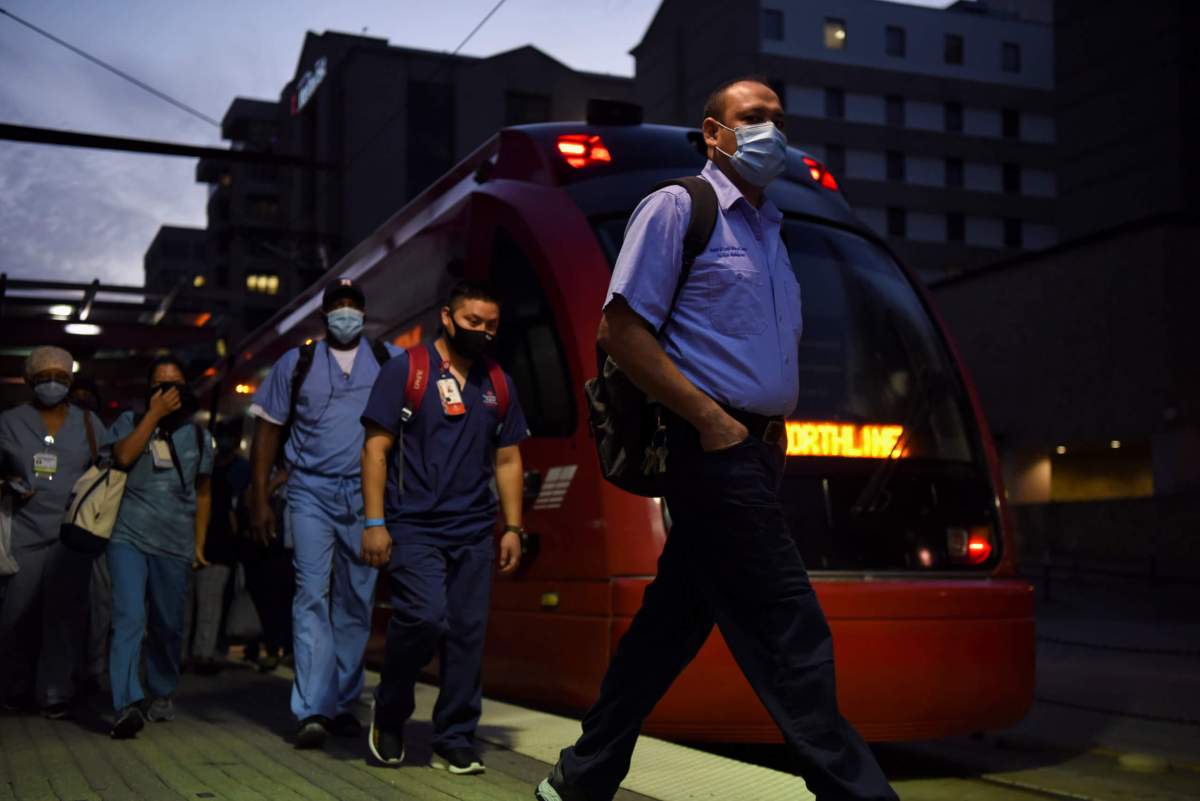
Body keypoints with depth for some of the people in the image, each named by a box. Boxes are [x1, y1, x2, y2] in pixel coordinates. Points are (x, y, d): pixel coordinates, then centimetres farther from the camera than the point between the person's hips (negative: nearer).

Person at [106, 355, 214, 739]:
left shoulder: (198, 435, 15)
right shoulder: (130, 421, 9)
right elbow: (123, 456, -13)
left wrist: (200, 544, 15)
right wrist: (154, 414, -10)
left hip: (175, 545, 3)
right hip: (129, 538, -3)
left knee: (168, 626, 7)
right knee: (129, 619, -16)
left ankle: (162, 693, 26)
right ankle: (129, 704, -23)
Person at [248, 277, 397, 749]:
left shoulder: (389, 362, 7)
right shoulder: (297, 363, 8)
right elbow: (268, 429, 8)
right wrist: (260, 500, 2)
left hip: (367, 496, 1)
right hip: (311, 493, -1)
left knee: (356, 602, 7)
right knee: (312, 596, -10)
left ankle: (343, 705, 19)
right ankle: (312, 712, -13)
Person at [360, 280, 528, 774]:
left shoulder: (498, 384, 13)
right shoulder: (406, 369, -1)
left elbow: (507, 460, 16)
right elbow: (376, 448, -3)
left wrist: (513, 528, 8)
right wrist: (375, 522, -10)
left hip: (474, 532, 4)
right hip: (413, 527, -4)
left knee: (468, 634, 2)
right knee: (426, 617, -18)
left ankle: (455, 743, 14)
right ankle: (389, 713, 8)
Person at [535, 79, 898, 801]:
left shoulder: (767, 229, 20)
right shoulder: (678, 208, -4)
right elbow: (622, 331, -12)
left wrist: (774, 432, 11)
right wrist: (712, 421, -16)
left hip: (759, 449, 8)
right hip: (714, 445, -8)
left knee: (676, 615, 11)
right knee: (790, 631, -8)